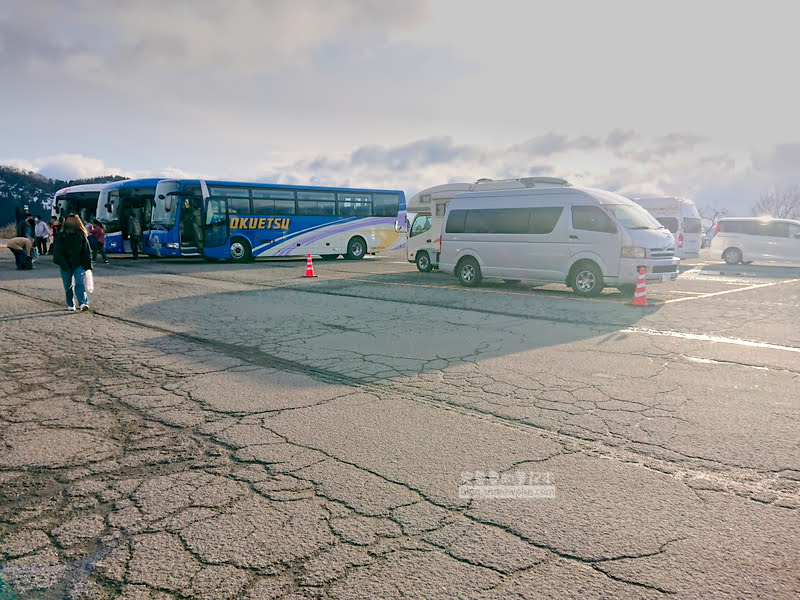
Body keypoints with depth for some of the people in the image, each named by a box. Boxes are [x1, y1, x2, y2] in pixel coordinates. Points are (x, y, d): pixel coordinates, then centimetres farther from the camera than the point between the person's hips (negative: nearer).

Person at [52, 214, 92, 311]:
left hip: (78, 264, -1)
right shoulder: (61, 236, -1)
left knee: (79, 283, -14)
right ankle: (70, 305, 20)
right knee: (68, 286, 9)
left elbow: (86, 252, 4)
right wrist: (63, 264, -13)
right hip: (65, 265, 1)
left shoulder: (81, 235, 1)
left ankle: (83, 303, -21)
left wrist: (88, 266, 0)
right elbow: (58, 252, -2)